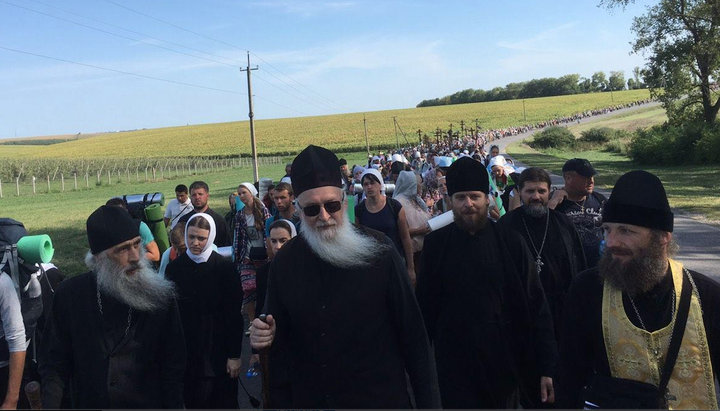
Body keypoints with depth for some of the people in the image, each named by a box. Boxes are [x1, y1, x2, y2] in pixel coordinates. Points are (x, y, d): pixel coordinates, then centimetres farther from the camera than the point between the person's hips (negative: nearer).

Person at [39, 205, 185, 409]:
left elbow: (173, 367, -7)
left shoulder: (160, 295, -13)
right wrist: (50, 404, -16)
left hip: (150, 402, -1)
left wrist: (173, 404, -11)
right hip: (89, 401, 1)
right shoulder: (69, 295, -11)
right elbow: (54, 365, -5)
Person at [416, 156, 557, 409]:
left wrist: (546, 368, -6)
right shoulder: (436, 244, -3)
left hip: (504, 364, 1)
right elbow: (425, 307, 2)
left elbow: (536, 308, -3)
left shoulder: (511, 243, -5)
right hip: (454, 367, 0)